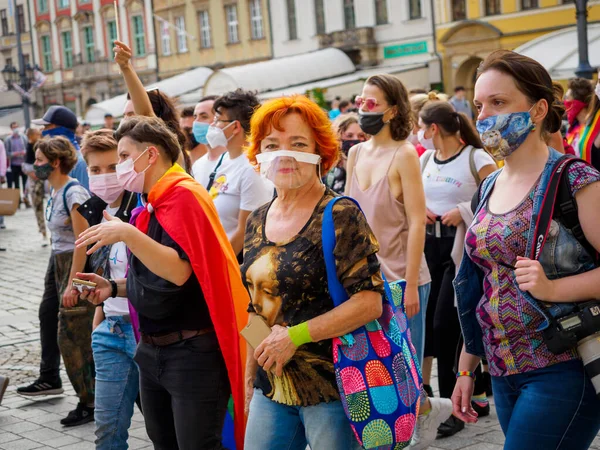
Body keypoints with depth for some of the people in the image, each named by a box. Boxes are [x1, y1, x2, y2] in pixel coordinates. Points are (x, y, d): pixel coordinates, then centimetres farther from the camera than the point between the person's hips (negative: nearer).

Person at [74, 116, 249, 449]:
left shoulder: (184, 195, -14)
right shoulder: (153, 204, 14)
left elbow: (179, 272, -26)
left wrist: (127, 234, -30)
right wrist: (115, 288, 9)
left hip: (193, 352, -10)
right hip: (152, 349, 10)